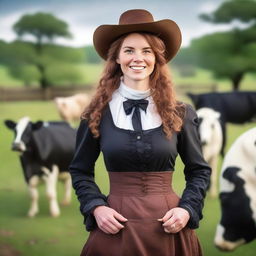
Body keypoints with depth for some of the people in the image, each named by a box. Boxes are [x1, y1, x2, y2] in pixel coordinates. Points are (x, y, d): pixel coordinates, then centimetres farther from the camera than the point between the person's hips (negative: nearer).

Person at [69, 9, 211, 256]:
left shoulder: (179, 114, 0)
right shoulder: (97, 114, -1)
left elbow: (199, 170, 8)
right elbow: (80, 171, 7)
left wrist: (187, 209, -7)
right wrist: (96, 208, -9)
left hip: (168, 224, 1)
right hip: (116, 222, 0)